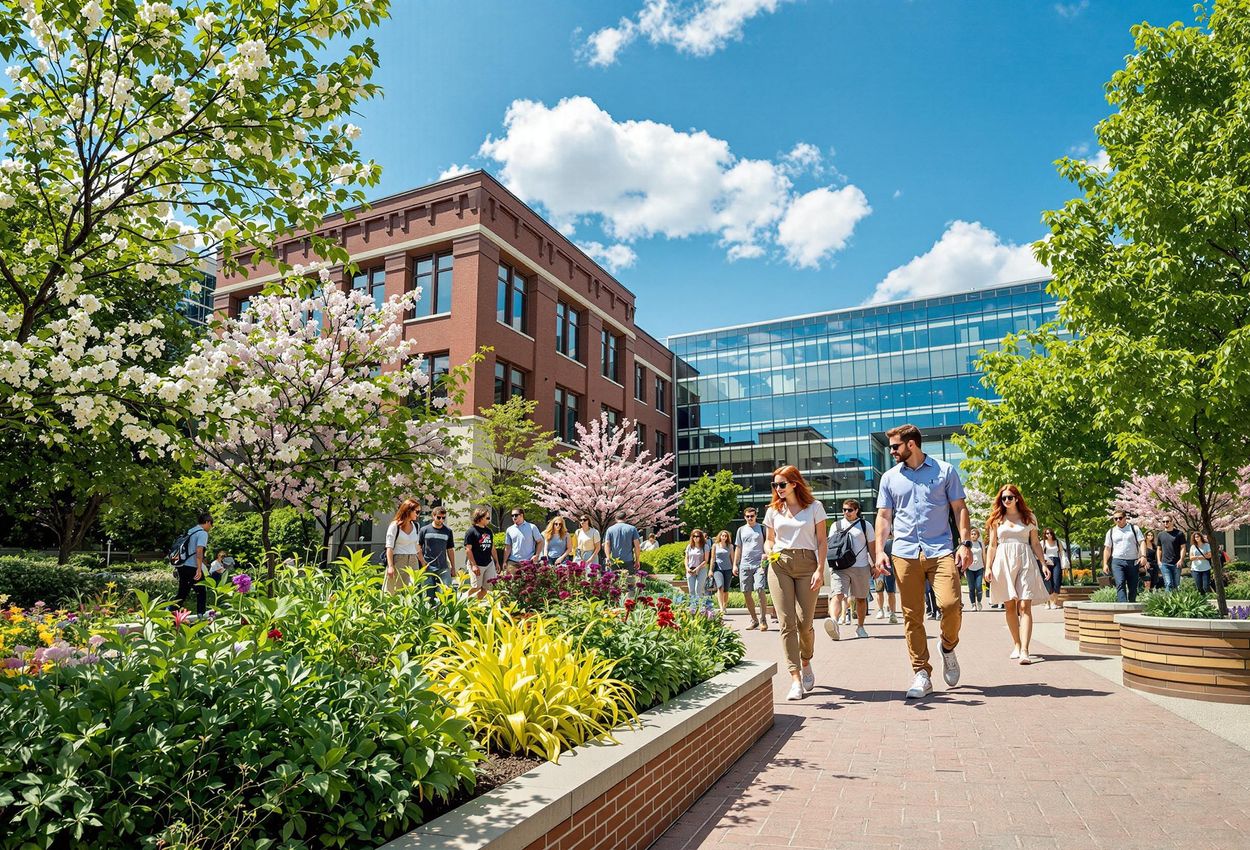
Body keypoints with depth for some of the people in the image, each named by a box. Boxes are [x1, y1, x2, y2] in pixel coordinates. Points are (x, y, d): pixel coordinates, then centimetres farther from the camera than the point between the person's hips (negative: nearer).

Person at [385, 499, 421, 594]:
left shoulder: (415, 526, 12)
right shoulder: (395, 526, -5)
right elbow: (389, 547, -7)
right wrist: (390, 566, -14)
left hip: (412, 562, 5)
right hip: (398, 561, -5)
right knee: (393, 593, 0)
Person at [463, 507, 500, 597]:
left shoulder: (489, 531, 12)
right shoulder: (471, 531, -9)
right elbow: (468, 550, -13)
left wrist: (497, 562, 15)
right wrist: (474, 565, -18)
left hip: (489, 563, 7)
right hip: (476, 564, -6)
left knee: (486, 588, 6)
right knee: (476, 588, -3)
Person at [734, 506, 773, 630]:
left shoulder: (762, 528, 6)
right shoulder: (741, 530, 14)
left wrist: (766, 554, -14)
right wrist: (735, 565, 10)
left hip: (759, 564, -3)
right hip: (744, 565, 4)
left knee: (760, 590, -16)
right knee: (747, 593, 4)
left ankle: (763, 620, -9)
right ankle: (754, 620, 16)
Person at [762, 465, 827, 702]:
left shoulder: (814, 507, 6)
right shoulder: (774, 510, 13)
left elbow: (822, 541, 4)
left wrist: (820, 570, -7)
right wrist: (769, 551, -4)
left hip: (807, 564, -2)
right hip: (780, 565, 2)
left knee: (805, 623, -2)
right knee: (787, 623, -7)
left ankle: (806, 664, 28)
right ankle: (795, 679, -5)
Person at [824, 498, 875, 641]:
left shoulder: (865, 526, 8)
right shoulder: (836, 526, 12)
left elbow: (872, 548, 10)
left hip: (861, 567, 0)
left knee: (860, 598, 10)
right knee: (838, 595, -19)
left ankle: (860, 627, 25)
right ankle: (834, 621, -38)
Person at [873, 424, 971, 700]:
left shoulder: (944, 471, 8)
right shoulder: (890, 477, 13)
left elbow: (960, 509, 7)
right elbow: (884, 517, 14)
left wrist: (965, 543, -4)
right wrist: (880, 550, 3)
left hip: (940, 550, -2)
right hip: (905, 553, 2)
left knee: (950, 604, -17)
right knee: (912, 616, 1)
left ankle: (948, 648, 14)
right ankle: (921, 674, 10)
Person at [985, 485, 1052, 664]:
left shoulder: (1029, 517, 11)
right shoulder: (996, 519, 11)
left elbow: (1036, 543, 12)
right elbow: (992, 545, 10)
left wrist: (1044, 564, 3)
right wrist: (988, 567, 3)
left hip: (1025, 561, -1)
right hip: (1004, 562, 1)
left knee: (1025, 607, -10)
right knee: (1010, 607, 4)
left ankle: (1024, 651, -16)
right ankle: (1016, 645, 16)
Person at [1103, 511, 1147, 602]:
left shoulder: (1134, 529, 9)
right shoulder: (1111, 532, 12)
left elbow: (1142, 542, 0)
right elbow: (1107, 548, 11)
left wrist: (1143, 556, -16)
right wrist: (1105, 564, 4)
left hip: (1133, 562, 0)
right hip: (1117, 561, 0)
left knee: (1133, 587, 4)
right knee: (1120, 584, -16)